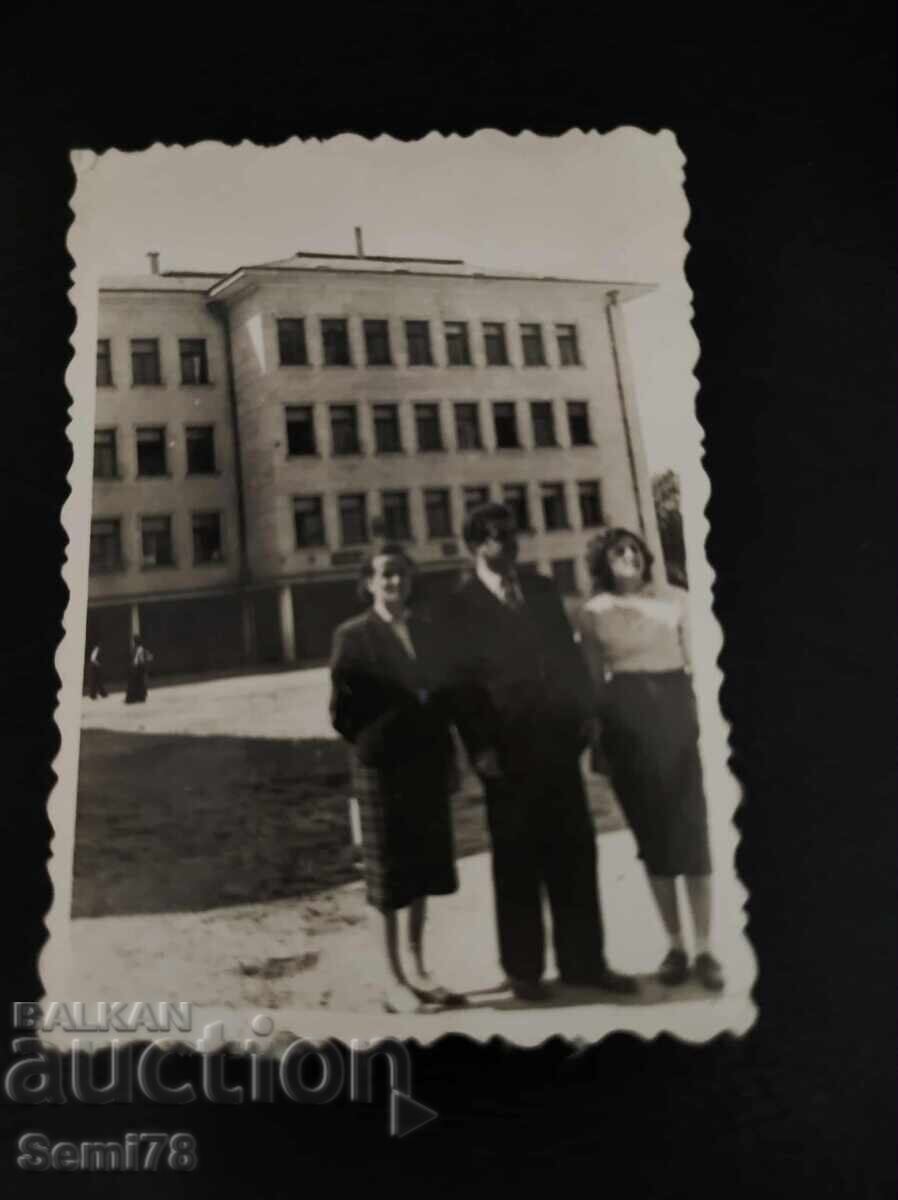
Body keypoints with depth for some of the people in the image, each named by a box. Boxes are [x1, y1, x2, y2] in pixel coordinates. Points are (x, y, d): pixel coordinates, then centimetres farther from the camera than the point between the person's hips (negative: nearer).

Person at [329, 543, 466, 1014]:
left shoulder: (427, 630, 10)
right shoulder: (353, 635, -6)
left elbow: (442, 694, 11)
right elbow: (342, 711, -8)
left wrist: (447, 756, 6)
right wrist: (372, 745, -8)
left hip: (428, 766, 5)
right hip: (381, 767, -5)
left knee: (422, 868, 13)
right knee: (390, 874, 5)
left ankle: (417, 969, 27)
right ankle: (394, 979, 17)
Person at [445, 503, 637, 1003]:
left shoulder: (543, 589, 14)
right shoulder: (461, 607, 1)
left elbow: (570, 653, 14)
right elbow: (462, 683, -4)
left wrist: (585, 714, 4)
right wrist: (480, 748, -11)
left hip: (558, 741, 4)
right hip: (508, 750, -4)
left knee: (575, 854, 8)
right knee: (517, 861, 6)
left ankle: (585, 961, 20)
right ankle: (524, 969, 19)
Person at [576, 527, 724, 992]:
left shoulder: (674, 598, 6)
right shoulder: (592, 612, 3)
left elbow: (695, 659, 8)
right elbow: (594, 680, 7)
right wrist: (597, 735, 4)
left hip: (675, 709, 0)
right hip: (625, 719, 0)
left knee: (691, 826, -2)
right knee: (652, 832, 7)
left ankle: (704, 948, 7)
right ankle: (675, 944, 17)